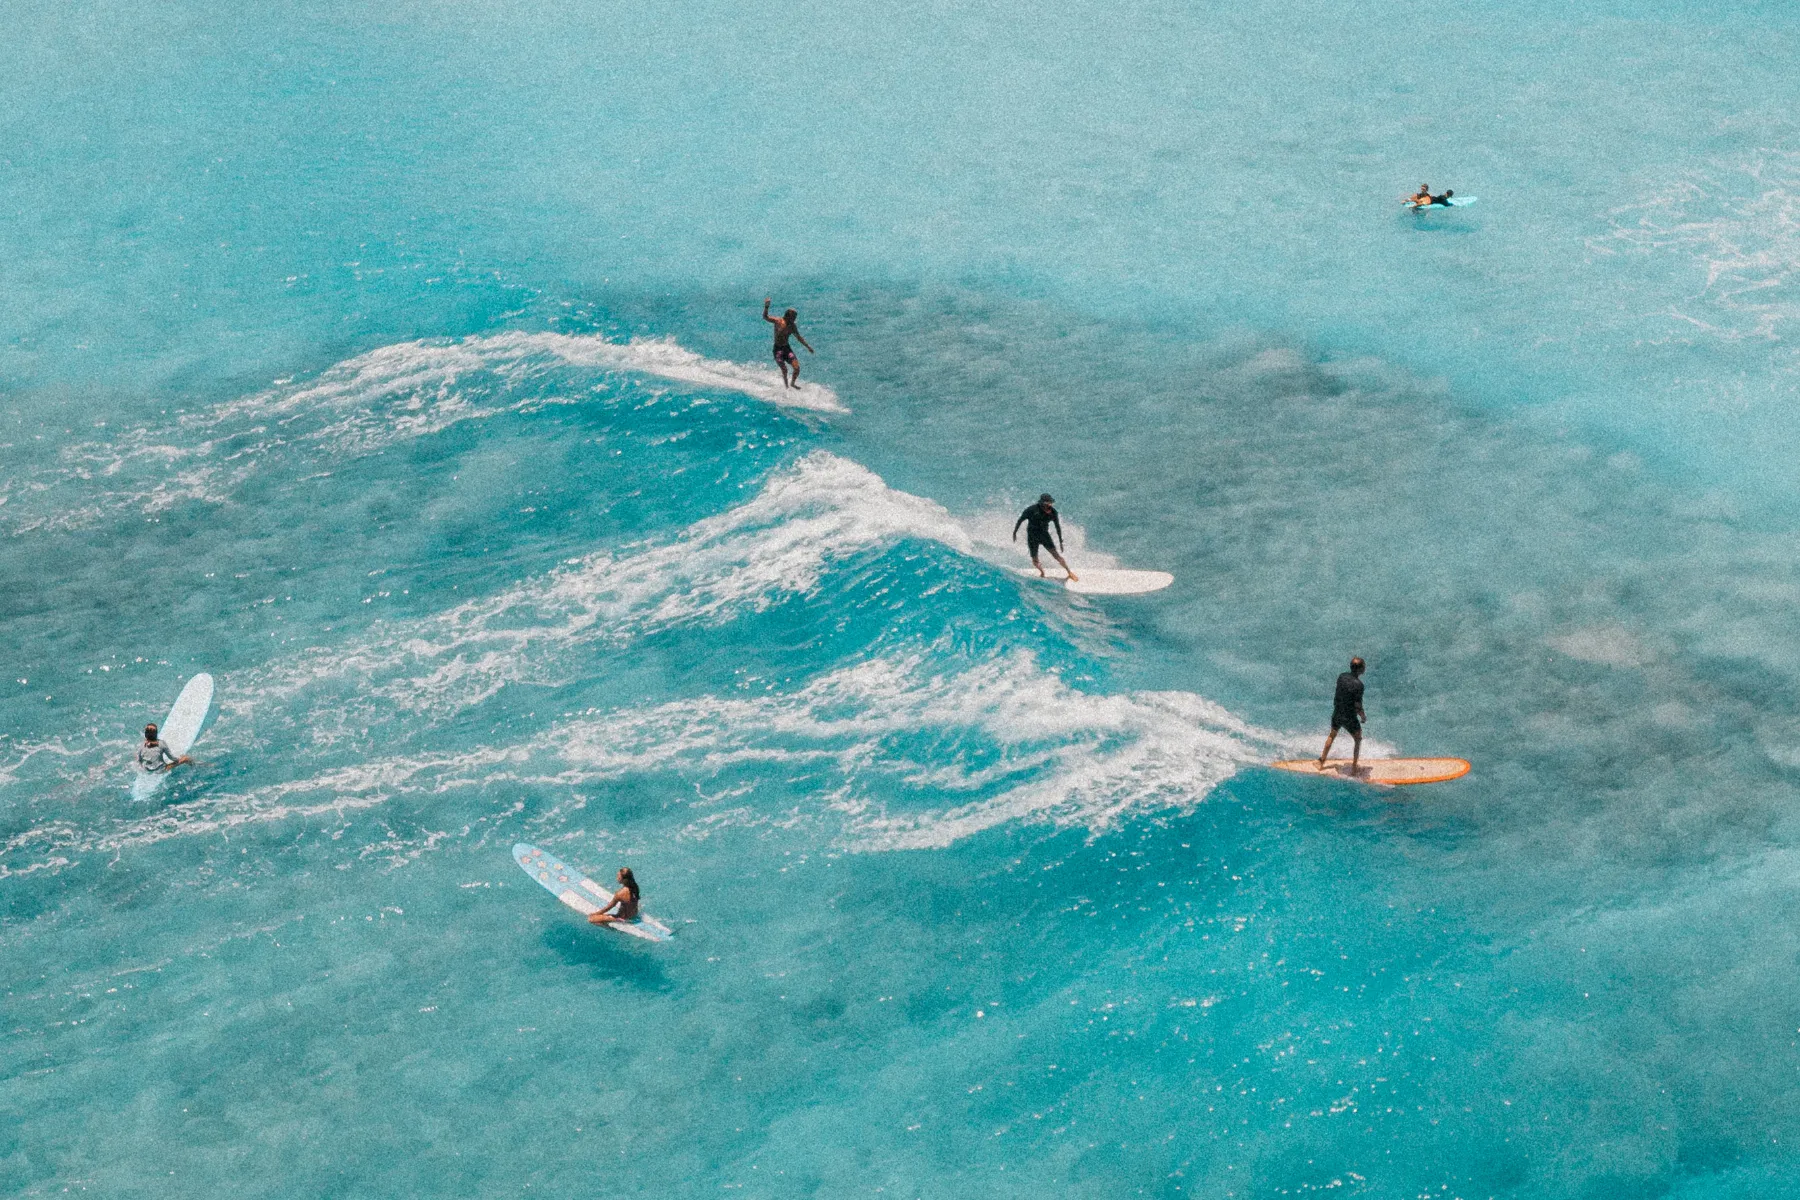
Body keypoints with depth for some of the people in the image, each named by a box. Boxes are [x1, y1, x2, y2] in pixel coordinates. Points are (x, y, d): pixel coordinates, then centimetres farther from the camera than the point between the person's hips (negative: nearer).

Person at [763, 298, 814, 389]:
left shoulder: (792, 326, 3)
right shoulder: (778, 321, -11)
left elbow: (799, 337, 16)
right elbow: (765, 317, -23)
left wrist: (808, 347, 16)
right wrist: (766, 307, -40)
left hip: (787, 348, 5)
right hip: (778, 349, -5)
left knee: (797, 368, -5)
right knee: (784, 370, -11)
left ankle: (792, 383, 20)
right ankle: (786, 386, 11)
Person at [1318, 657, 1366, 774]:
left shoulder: (1342, 677, -7)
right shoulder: (1358, 685, -26)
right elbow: (1358, 706, -22)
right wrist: (1363, 717, -4)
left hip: (1336, 714, 6)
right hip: (1349, 718, -6)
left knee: (1332, 736, 29)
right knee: (1358, 739, 20)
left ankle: (1321, 762, 37)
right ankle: (1354, 766, 25)